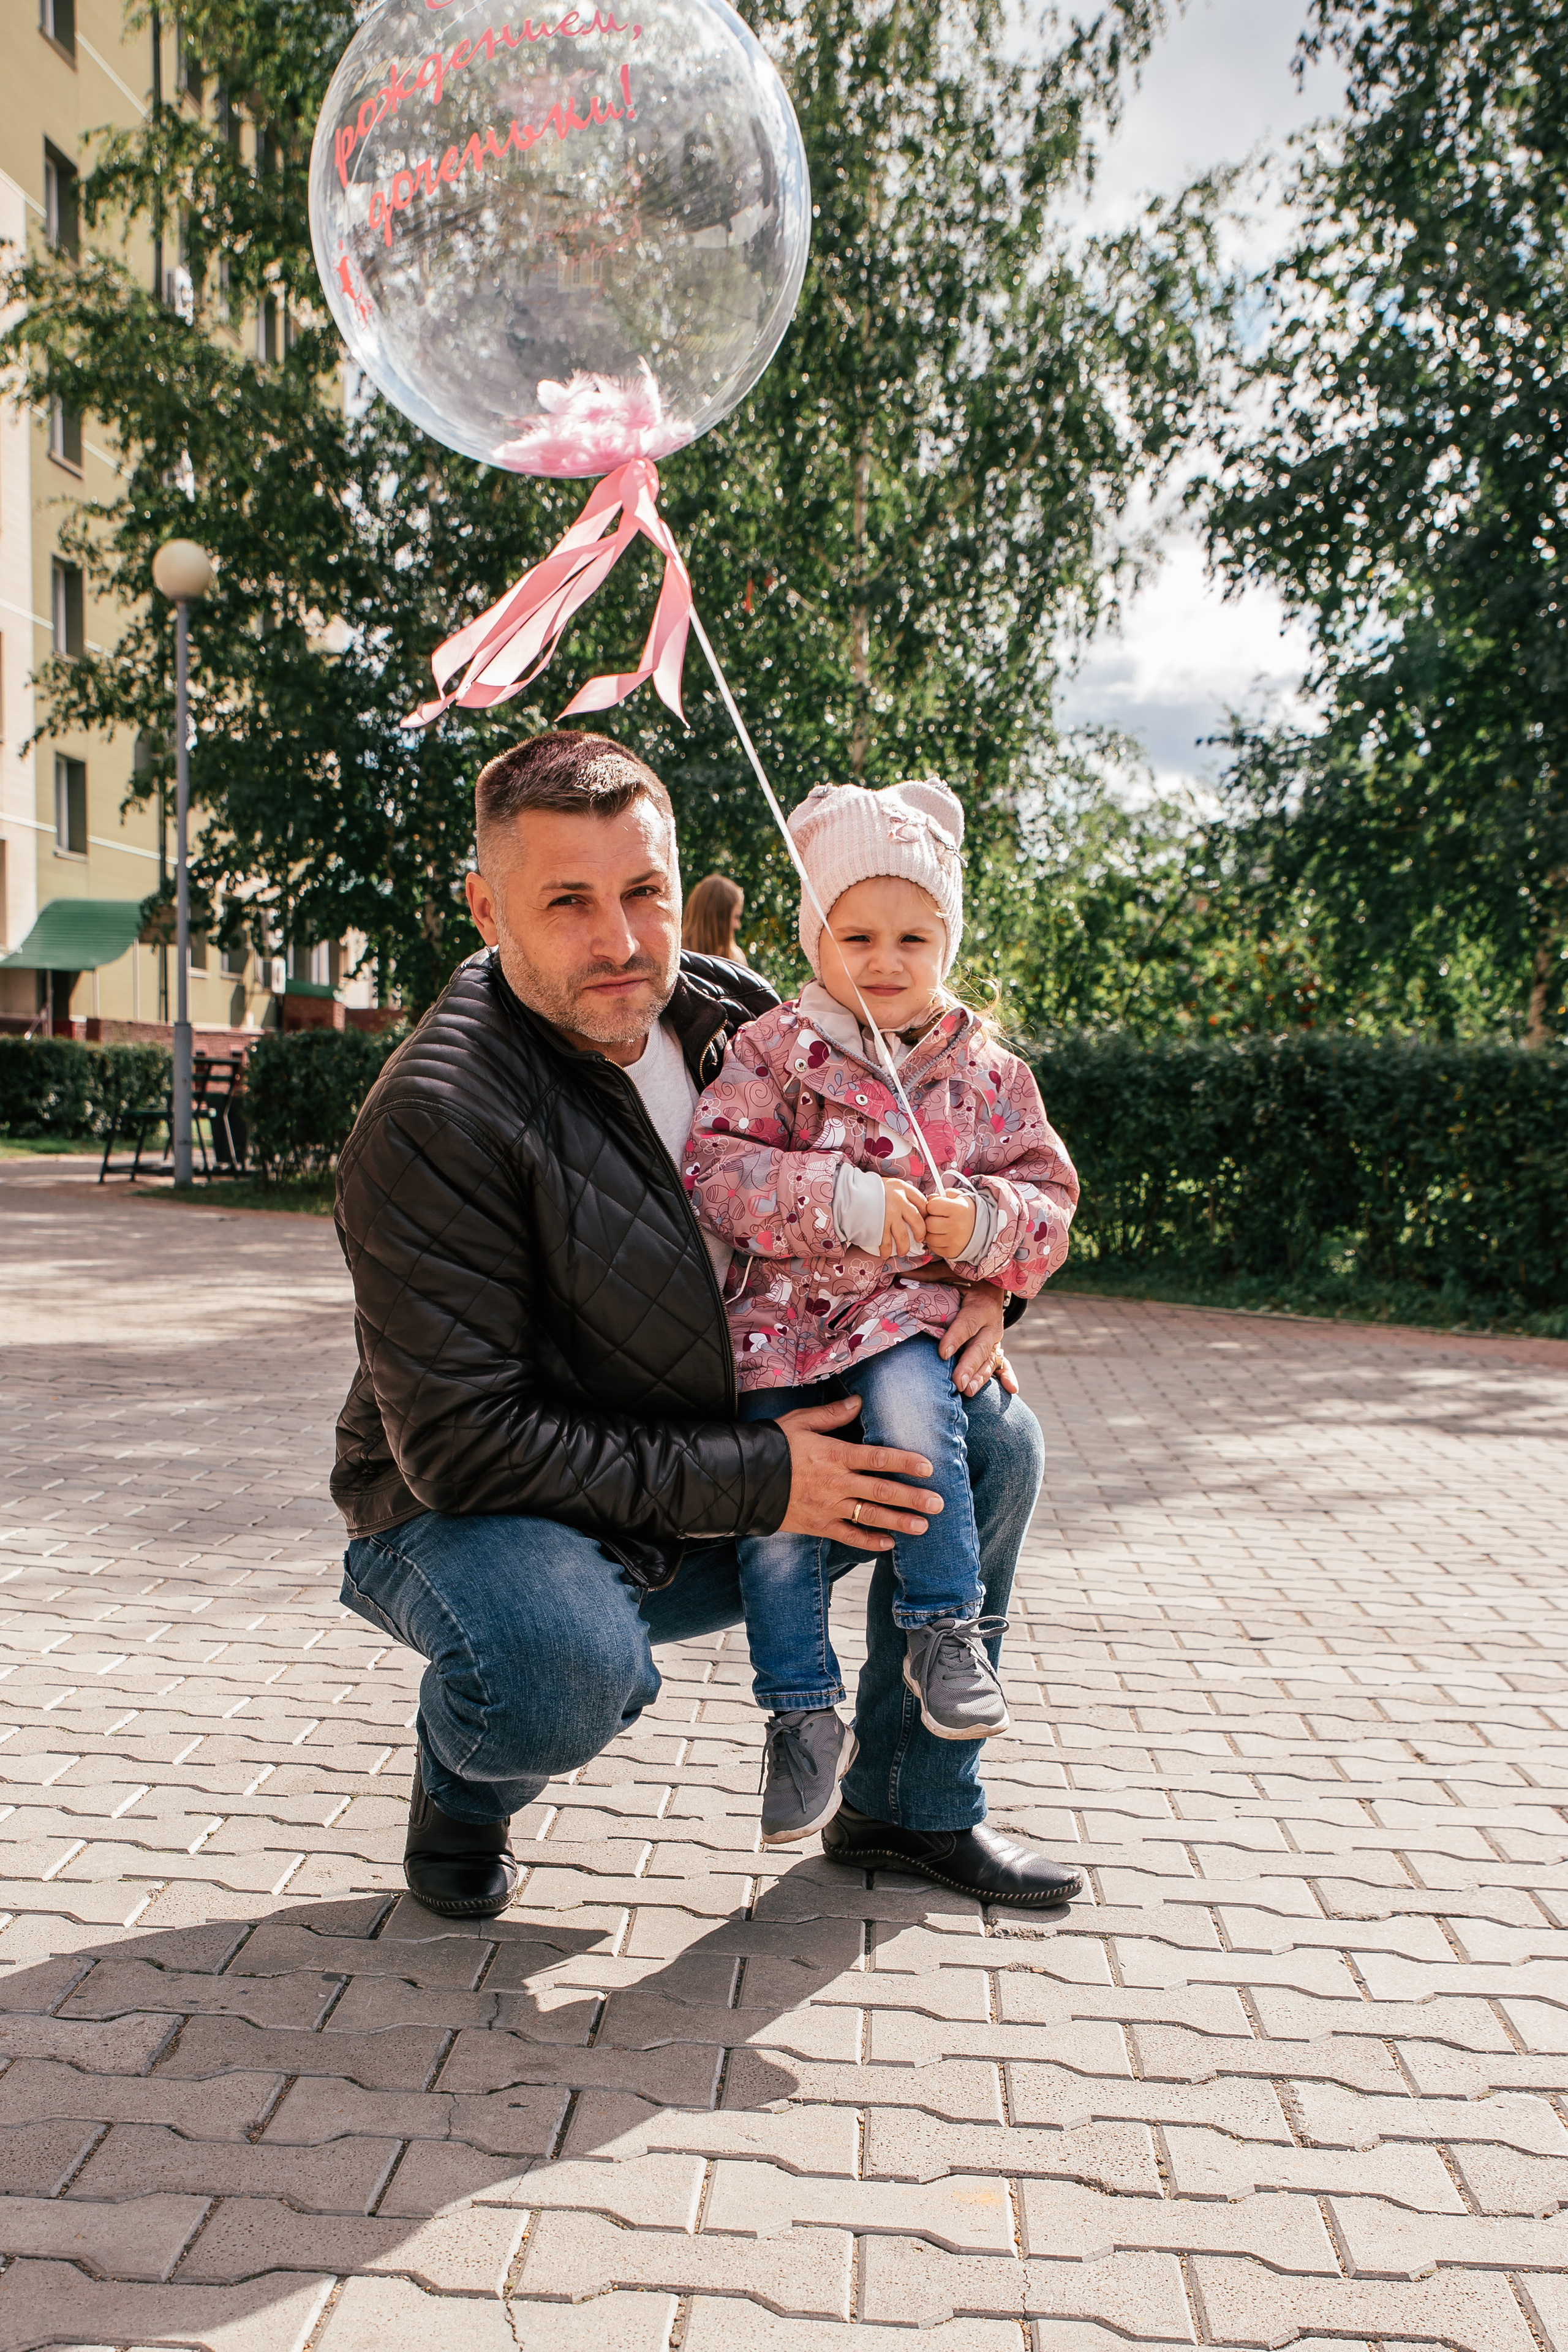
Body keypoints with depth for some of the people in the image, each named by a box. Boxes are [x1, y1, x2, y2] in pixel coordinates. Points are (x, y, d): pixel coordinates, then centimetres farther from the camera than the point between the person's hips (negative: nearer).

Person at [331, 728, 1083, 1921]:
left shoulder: (735, 1014, -5)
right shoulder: (434, 1119, -26)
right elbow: (463, 1445, -27)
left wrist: (975, 1287, -8)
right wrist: (756, 1482, -26)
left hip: (721, 1493, 6)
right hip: (475, 1516, -6)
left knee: (994, 1441, -3)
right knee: (562, 1673, -39)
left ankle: (913, 1804, 15)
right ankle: (464, 1790, 1)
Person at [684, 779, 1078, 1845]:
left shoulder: (987, 1069, 7)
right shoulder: (775, 1051, 1)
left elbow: (1047, 1197, 10)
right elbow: (717, 1169, -11)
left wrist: (985, 1224, -14)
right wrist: (850, 1203, -23)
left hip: (909, 1317, 0)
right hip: (783, 1321, 0)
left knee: (911, 1409, -31)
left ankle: (947, 1627, -13)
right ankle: (805, 1716, 10)